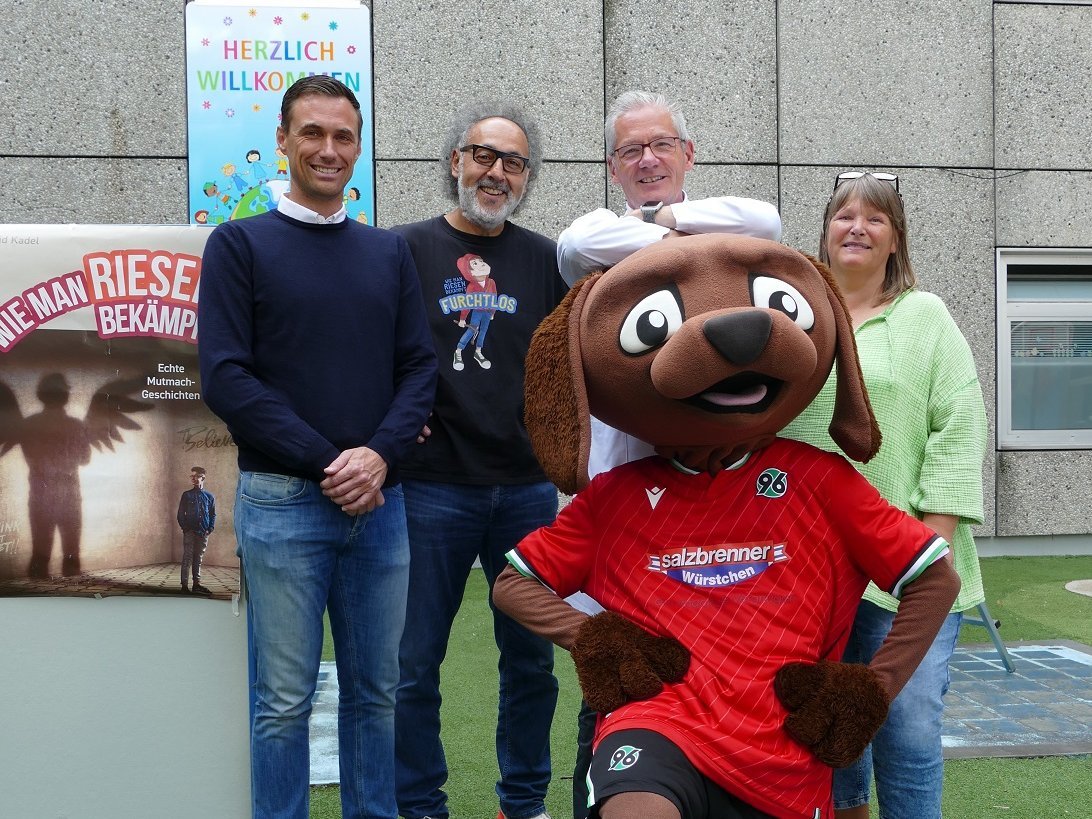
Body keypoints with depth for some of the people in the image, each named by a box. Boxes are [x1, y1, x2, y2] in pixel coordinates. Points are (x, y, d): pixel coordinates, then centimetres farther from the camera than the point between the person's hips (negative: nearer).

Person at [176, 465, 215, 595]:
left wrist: (210, 529, -1)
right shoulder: (186, 495, 5)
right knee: (187, 558, -5)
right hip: (190, 532, -2)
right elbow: (180, 514, 6)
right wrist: (185, 528, -6)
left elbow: (213, 514, 12)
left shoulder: (209, 496, 9)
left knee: (198, 559, 8)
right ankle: (185, 585, -6)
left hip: (203, 533, 2)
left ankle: (196, 585, 12)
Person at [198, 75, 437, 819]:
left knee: (376, 688, 10)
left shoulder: (389, 251, 13)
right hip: (281, 502, -3)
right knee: (285, 698, 1)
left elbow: (419, 366, 7)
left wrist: (379, 456, -11)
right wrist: (324, 463, -13)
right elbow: (226, 376, -7)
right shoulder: (240, 244, 2)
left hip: (379, 500, 4)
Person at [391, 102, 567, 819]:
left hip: (528, 488, 3)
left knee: (532, 657, 11)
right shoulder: (407, 248, 0)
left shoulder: (545, 259, 9)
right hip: (433, 487, -3)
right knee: (417, 660, 5)